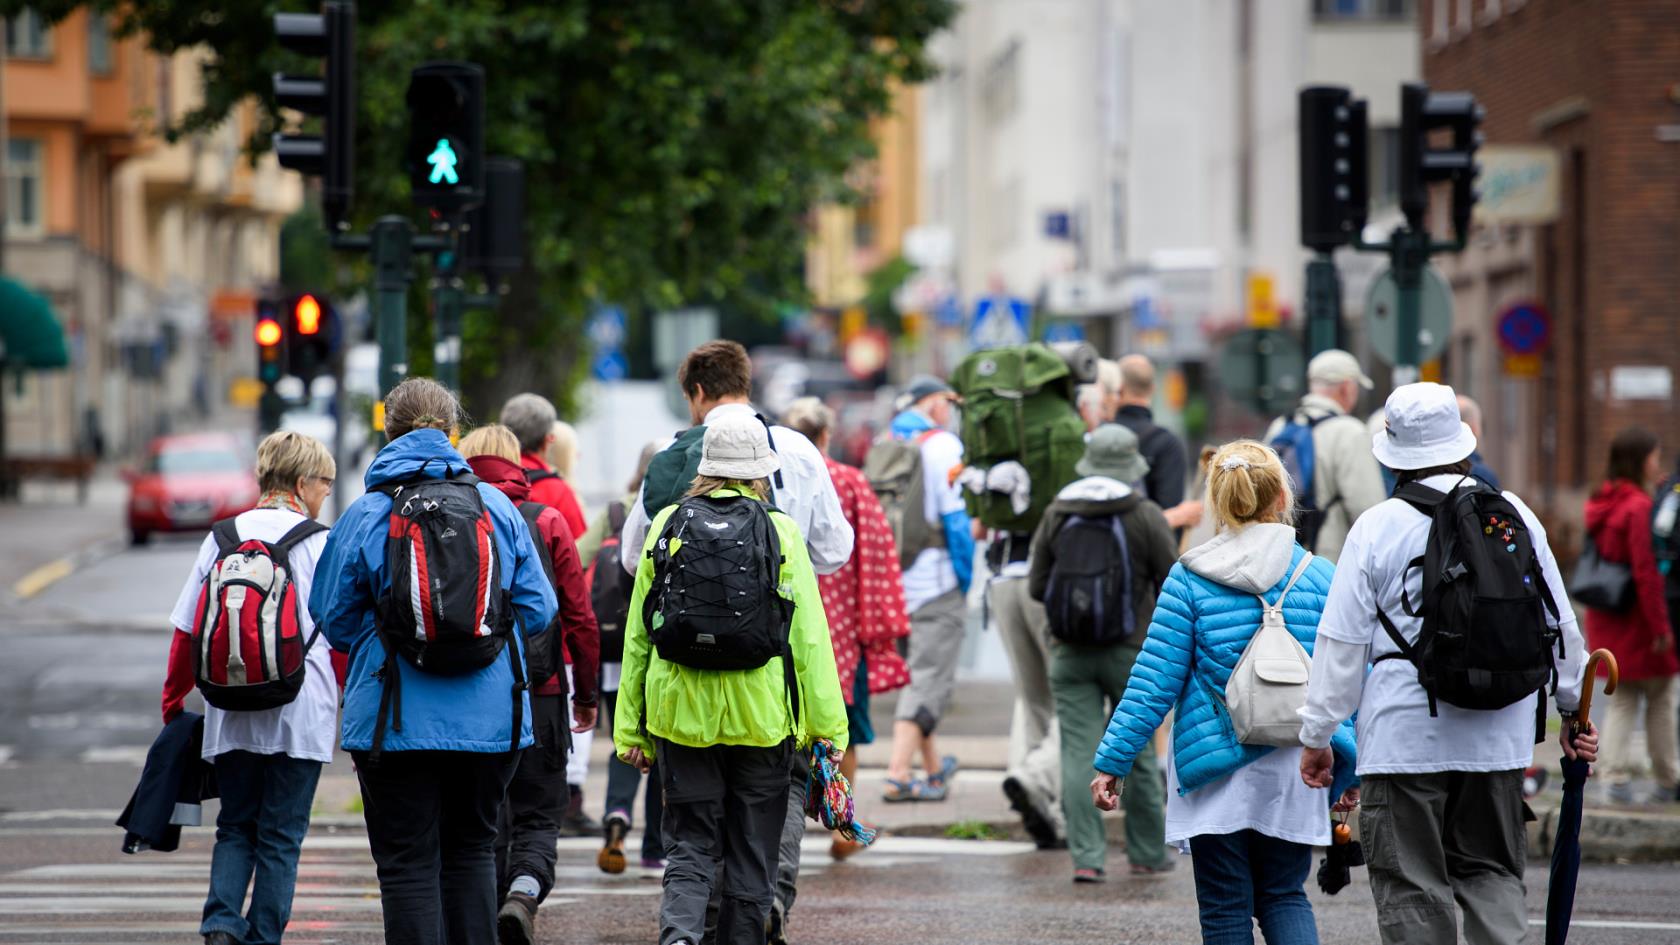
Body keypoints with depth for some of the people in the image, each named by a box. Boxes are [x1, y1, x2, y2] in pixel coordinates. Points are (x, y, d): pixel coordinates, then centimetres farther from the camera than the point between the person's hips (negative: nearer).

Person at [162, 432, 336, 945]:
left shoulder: (222, 537, 6)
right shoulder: (321, 544, -3)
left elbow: (187, 629, 8)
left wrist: (173, 701, 19)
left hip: (231, 715, 3)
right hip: (300, 714, -3)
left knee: (235, 826, 15)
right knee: (281, 835, 5)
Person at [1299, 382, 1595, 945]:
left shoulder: (1378, 528, -7)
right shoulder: (1516, 515, 4)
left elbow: (1341, 642, -5)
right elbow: (1560, 624, 13)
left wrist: (1317, 734, 3)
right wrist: (1574, 710, 25)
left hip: (1405, 737, -4)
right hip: (1500, 739, 4)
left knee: (1412, 888, 1)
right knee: (1492, 875, 14)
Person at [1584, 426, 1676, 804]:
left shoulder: (1601, 504, 7)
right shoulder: (1639, 507, -18)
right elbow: (1646, 571, -21)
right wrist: (1661, 627, -18)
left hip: (1606, 619, 7)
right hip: (1639, 618, -7)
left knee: (1622, 700, 11)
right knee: (1660, 700, 7)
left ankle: (1618, 773, -2)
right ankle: (1665, 781, 14)